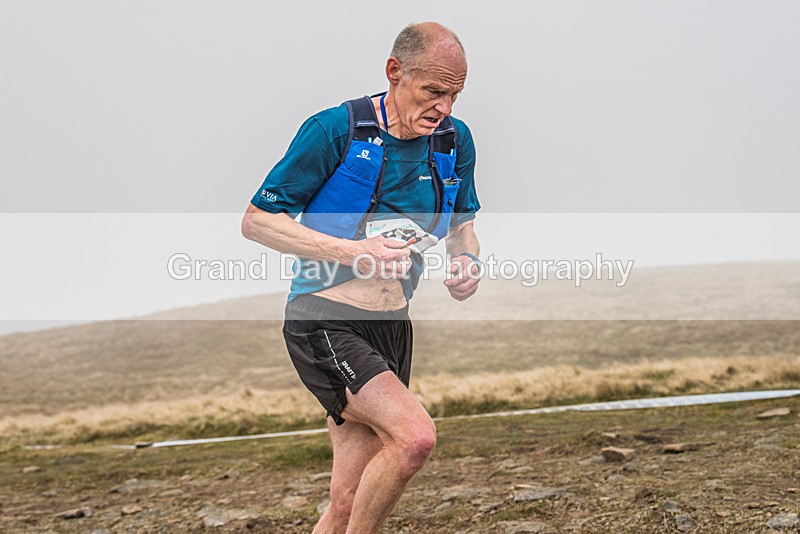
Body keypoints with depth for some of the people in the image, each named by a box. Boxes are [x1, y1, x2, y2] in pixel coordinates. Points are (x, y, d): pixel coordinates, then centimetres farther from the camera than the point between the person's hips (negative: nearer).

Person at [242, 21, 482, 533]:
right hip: (325, 323, -6)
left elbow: (462, 225, 23)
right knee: (415, 435, -26)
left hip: (392, 328, 6)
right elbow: (257, 220, -9)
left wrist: (467, 261, -1)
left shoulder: (455, 140, 6)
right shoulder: (336, 129, -12)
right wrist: (352, 251, -19)